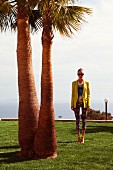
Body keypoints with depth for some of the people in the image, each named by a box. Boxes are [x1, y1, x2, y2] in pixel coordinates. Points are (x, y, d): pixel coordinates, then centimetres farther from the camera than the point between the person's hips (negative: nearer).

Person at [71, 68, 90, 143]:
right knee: (77, 119, 3)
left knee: (84, 120, 1)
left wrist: (88, 105, -5)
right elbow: (73, 94, 6)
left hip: (84, 103, -1)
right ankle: (79, 137, 11)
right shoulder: (74, 83, 5)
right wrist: (72, 104, -1)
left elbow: (88, 94, 2)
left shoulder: (87, 83, 3)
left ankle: (83, 137, 7)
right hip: (76, 103, 1)